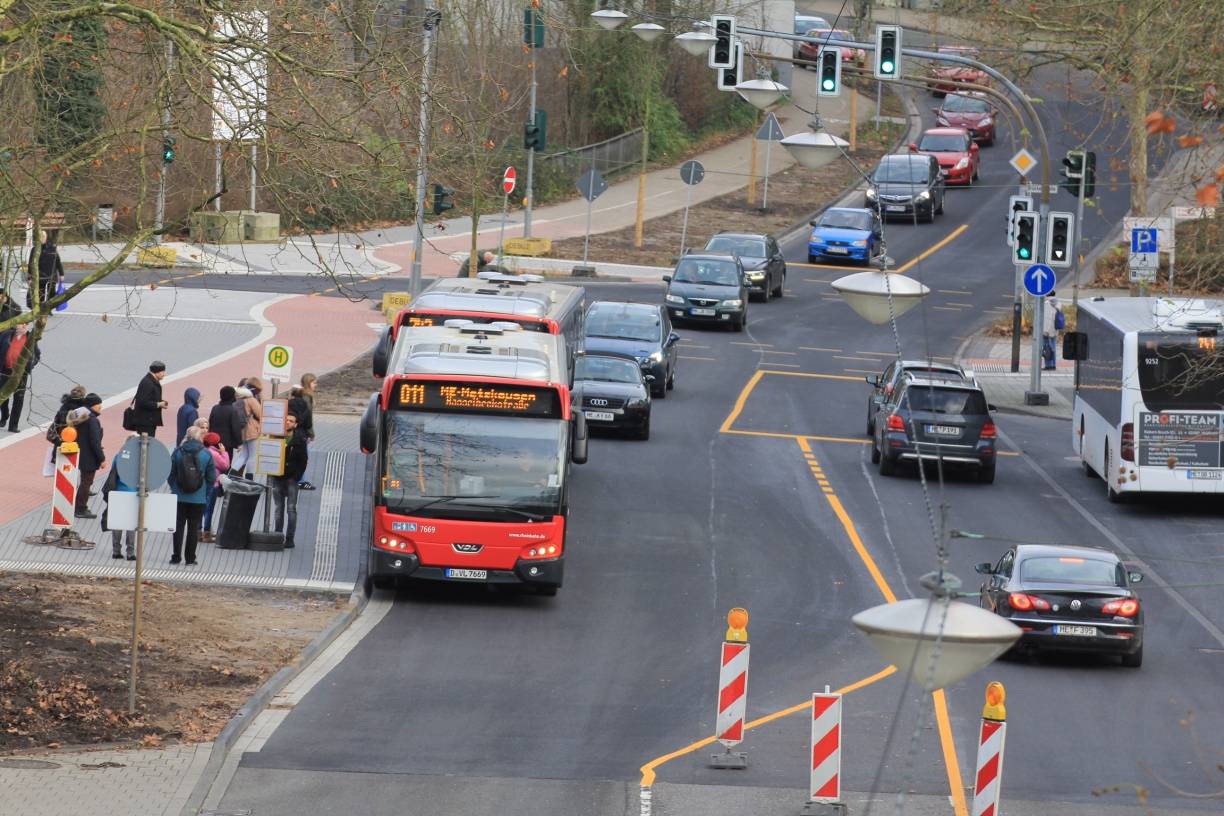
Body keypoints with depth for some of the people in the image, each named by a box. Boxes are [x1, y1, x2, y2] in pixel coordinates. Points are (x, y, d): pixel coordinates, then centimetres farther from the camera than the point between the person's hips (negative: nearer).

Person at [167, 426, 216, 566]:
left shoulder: (178, 452, -6)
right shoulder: (206, 455, -7)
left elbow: (170, 474, -2)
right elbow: (212, 478, -3)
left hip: (179, 497, 1)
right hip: (199, 499, -1)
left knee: (179, 526, 10)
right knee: (194, 527, 7)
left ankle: (176, 557, 10)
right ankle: (190, 558, 8)